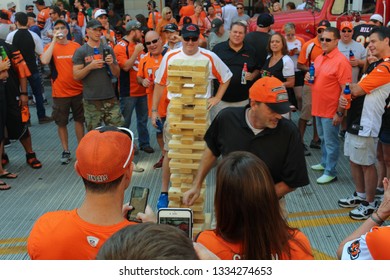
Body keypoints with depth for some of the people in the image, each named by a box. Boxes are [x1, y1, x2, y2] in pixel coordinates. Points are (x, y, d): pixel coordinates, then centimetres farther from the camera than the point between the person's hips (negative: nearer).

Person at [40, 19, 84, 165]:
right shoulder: (50, 46, -2)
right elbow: (44, 61, -22)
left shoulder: (76, 46, 1)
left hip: (78, 91, 1)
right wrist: (54, 41, -18)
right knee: (61, 123, 7)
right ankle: (65, 151, 21)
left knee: (79, 120, 12)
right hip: (59, 93, -1)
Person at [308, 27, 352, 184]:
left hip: (331, 111, -8)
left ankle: (330, 172, 13)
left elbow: (346, 89, -18)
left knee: (331, 142, 2)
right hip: (318, 108, 8)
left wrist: (340, 113, -19)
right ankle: (324, 163, 37)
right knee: (323, 138, 21)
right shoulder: (319, 58, 8)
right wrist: (309, 77, 0)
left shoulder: (341, 61, -17)